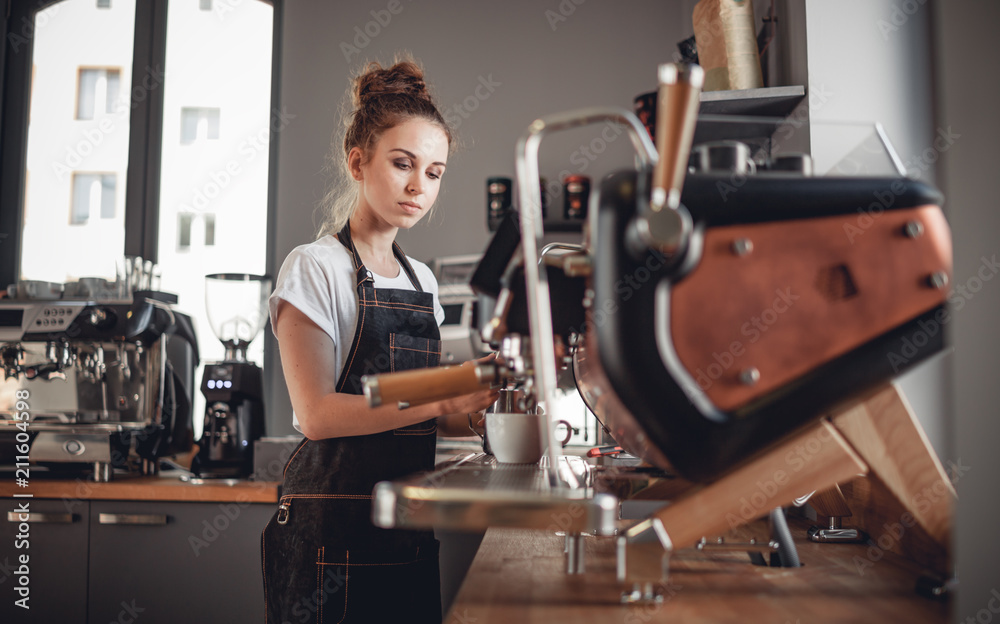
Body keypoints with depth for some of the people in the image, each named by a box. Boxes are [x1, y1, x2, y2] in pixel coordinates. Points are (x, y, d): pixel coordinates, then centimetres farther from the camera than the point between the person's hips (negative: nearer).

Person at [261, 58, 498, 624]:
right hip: (333, 528, -6)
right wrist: (440, 400, -23)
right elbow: (317, 414, -17)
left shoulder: (422, 280, 13)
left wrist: (479, 415, -3)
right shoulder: (315, 268, -7)